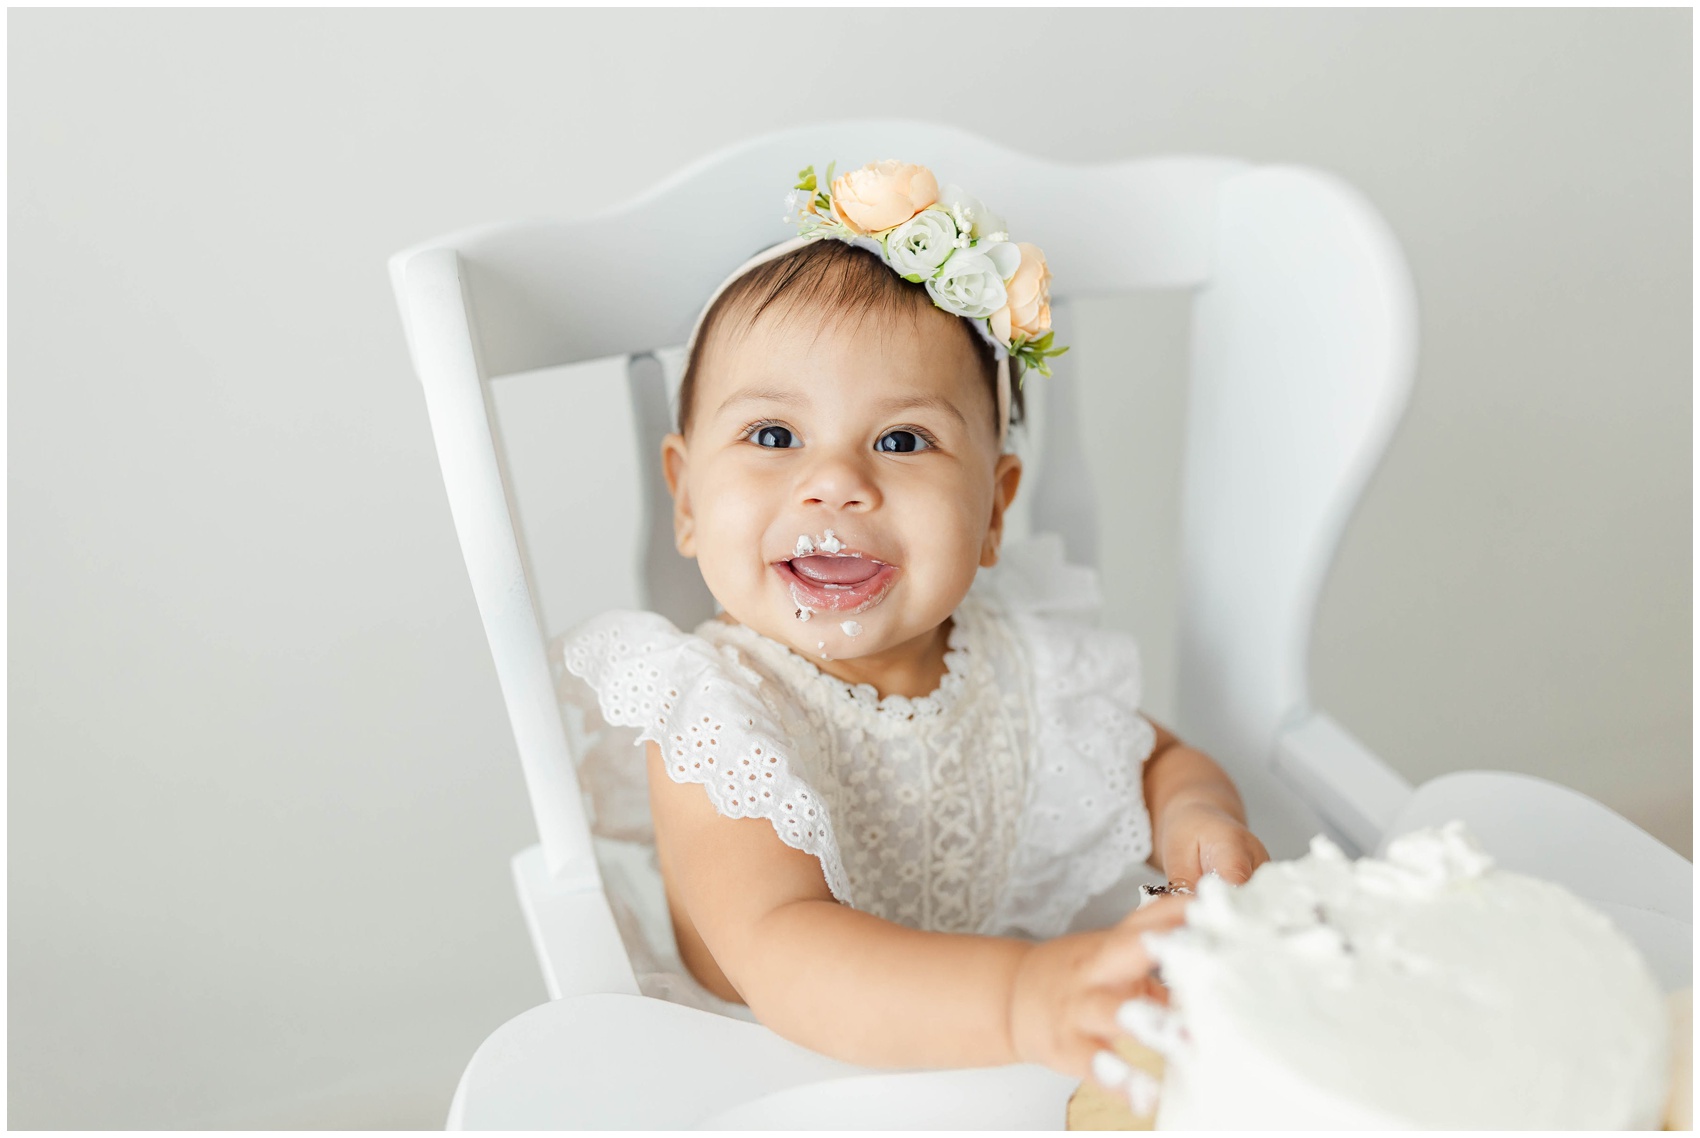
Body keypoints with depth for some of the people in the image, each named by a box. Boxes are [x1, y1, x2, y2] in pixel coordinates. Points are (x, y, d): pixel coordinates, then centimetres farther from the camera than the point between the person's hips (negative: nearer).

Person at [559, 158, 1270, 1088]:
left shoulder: (1025, 656, -6)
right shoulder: (715, 718, -21)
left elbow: (1159, 763, 9)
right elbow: (779, 956, -34)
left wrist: (1198, 821, -13)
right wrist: (1024, 1000, -48)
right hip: (792, 1081, -3)